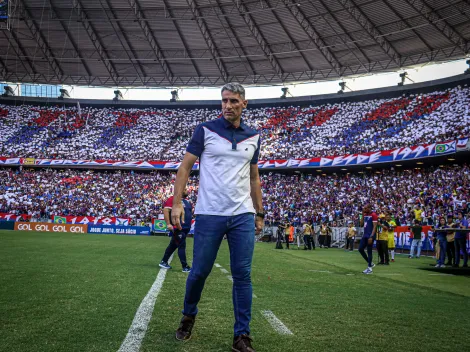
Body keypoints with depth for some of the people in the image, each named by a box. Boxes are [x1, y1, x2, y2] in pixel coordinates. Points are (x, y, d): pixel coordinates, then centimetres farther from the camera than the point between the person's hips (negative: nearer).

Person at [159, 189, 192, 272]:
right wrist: (168, 224, -26)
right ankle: (185, 267, -3)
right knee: (182, 246, -8)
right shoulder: (173, 199, -12)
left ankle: (164, 262, 29)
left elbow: (192, 210, 30)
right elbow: (166, 210, -20)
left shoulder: (187, 201, 17)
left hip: (185, 228, 9)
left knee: (173, 245, 17)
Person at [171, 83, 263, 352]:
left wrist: (260, 213, 15)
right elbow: (186, 166, 0)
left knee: (243, 276, 1)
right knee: (199, 272, 5)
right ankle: (189, 316, 32)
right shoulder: (205, 130, 0)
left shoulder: (253, 137, 10)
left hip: (243, 215, 3)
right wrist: (177, 202, -9)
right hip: (209, 215, -2)